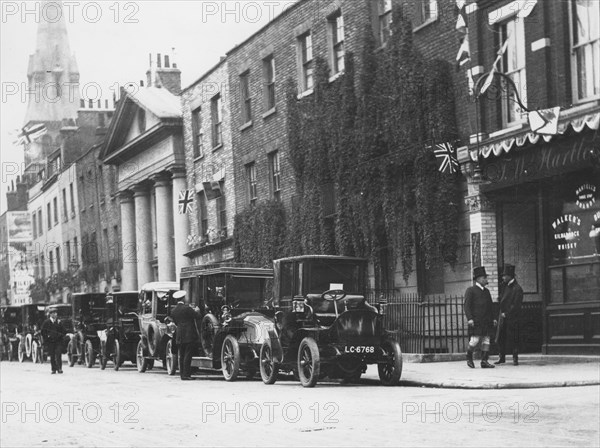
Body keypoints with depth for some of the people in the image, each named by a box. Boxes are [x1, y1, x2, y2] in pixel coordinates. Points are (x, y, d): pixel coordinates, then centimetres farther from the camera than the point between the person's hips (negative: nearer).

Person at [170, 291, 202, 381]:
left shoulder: (173, 311, 8)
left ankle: (182, 374, 11)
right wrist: (197, 311, 14)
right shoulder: (186, 308, -12)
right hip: (189, 335, -6)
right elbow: (197, 316, -8)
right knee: (187, 355, -5)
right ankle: (186, 375, -8)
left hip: (179, 336, 6)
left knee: (182, 356, 10)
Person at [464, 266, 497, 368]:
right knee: (475, 340, -10)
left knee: (486, 341, 1)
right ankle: (469, 358, 12)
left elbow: (490, 306, 23)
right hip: (476, 321, -7)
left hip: (487, 322, 7)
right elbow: (467, 305, -8)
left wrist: (493, 318, 15)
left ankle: (484, 361, 3)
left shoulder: (486, 291, 19)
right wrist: (469, 318, -18)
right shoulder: (470, 290, -1)